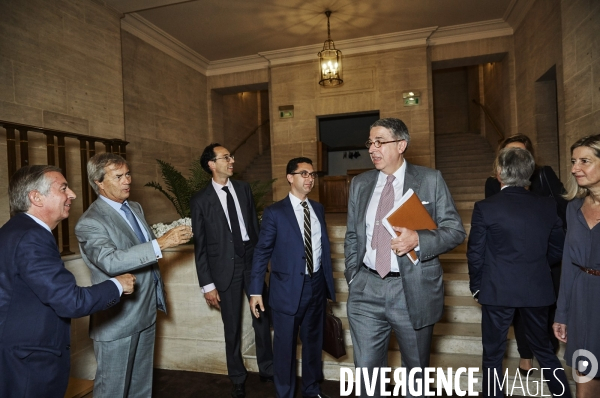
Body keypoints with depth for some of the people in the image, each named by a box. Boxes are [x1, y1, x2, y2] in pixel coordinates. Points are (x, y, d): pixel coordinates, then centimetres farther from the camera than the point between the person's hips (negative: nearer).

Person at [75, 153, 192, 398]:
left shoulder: (135, 208, 9)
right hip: (117, 321, -7)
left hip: (147, 312, 7)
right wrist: (160, 244, -36)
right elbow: (111, 261, -33)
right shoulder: (89, 223, -17)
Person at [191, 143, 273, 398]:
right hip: (226, 268, -3)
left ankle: (267, 369, 37)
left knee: (262, 319, 15)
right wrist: (207, 284, -6)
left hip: (252, 262, 3)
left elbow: (255, 225, 7)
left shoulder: (243, 188, 4)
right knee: (232, 328, 12)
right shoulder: (200, 200, -7)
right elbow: (200, 245, -5)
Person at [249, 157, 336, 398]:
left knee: (313, 341, 20)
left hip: (316, 285, 5)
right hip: (288, 288, -4)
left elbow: (324, 247, 10)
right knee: (285, 345, 10)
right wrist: (256, 290, -10)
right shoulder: (274, 212, -8)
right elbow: (262, 252, -7)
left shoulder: (318, 209, 7)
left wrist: (329, 282, 9)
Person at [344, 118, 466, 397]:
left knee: (416, 370, 17)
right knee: (366, 368, 10)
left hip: (414, 290, -2)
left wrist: (418, 240, -21)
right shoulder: (360, 184, 8)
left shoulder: (430, 180, -2)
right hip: (366, 290, 3)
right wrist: (352, 277, 6)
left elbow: (455, 231, -4)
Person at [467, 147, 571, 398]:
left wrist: (476, 287, 4)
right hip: (538, 290, 4)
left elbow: (475, 254, -10)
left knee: (493, 354, 12)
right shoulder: (547, 206, -2)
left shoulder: (485, 208, -15)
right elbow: (557, 248, 8)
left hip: (498, 291, -4)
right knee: (543, 348, 24)